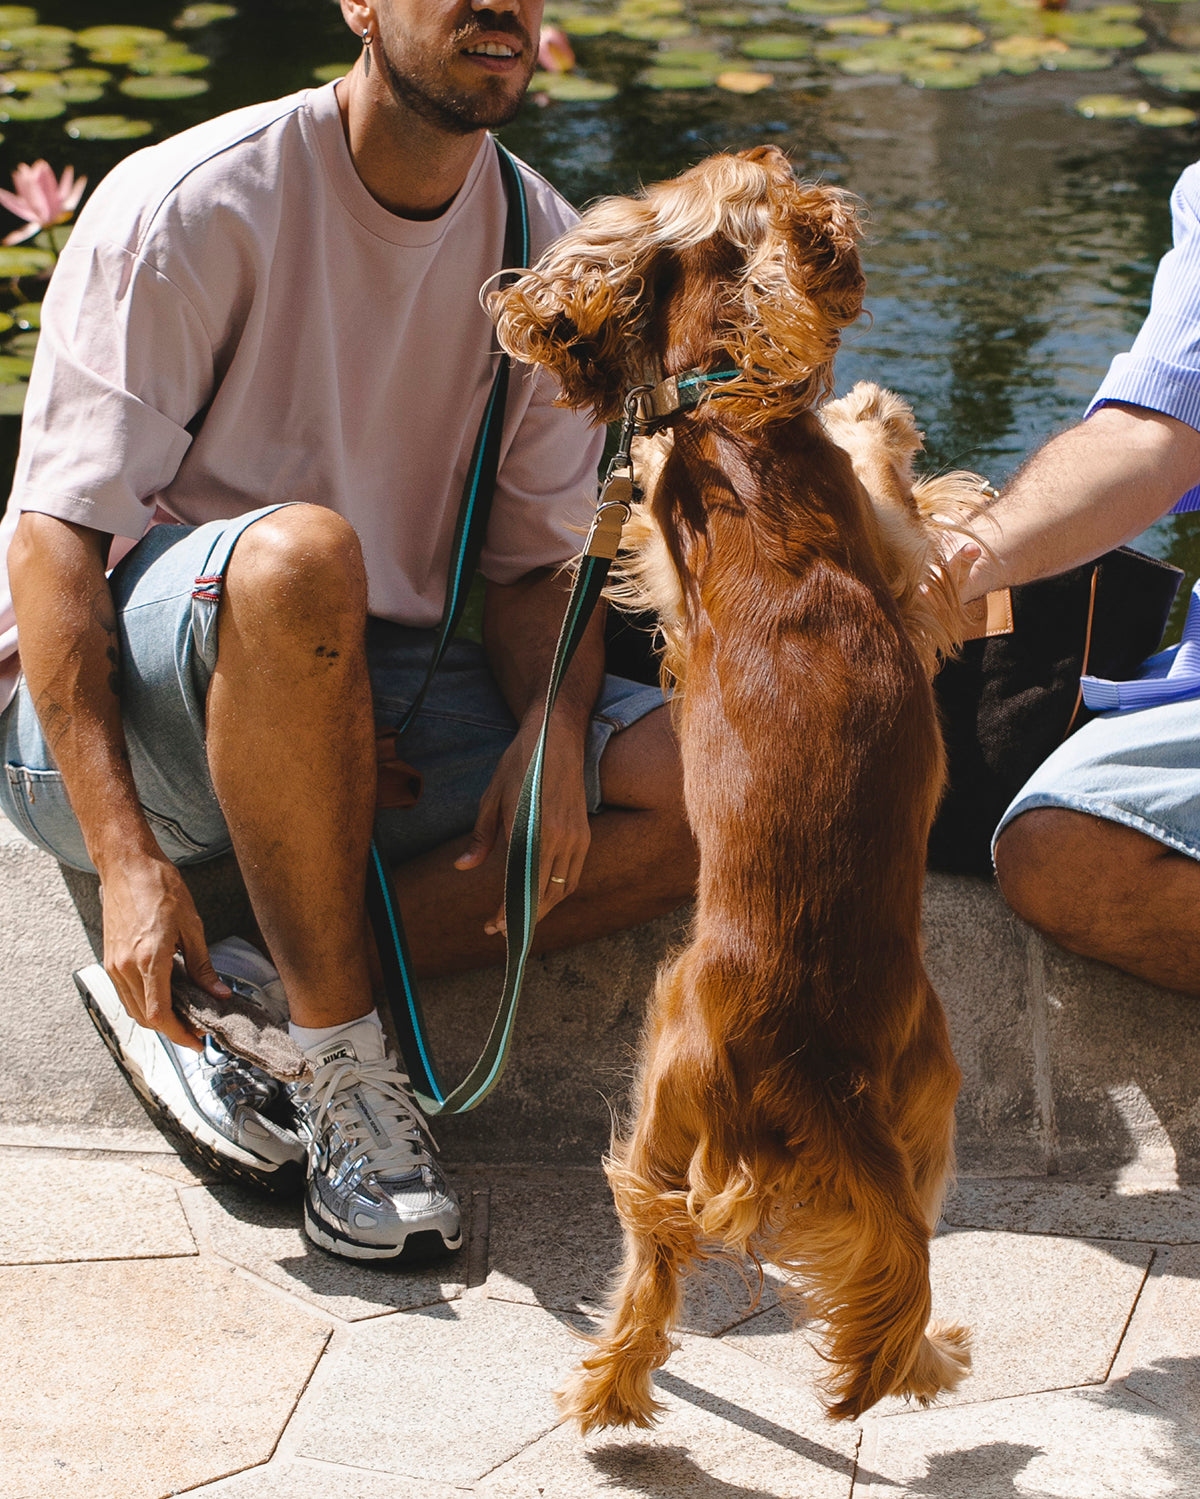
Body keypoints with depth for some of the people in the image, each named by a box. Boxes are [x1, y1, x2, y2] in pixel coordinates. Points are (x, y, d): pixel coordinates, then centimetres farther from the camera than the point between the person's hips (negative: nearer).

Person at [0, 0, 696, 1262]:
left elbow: (539, 563, 6)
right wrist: (125, 856, -28)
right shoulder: (192, 205, -13)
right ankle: (344, 1063, -24)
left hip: (372, 703, 6)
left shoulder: (545, 248, 3)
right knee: (300, 554, -38)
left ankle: (229, 991, -18)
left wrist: (553, 727, -18)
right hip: (112, 717, -5)